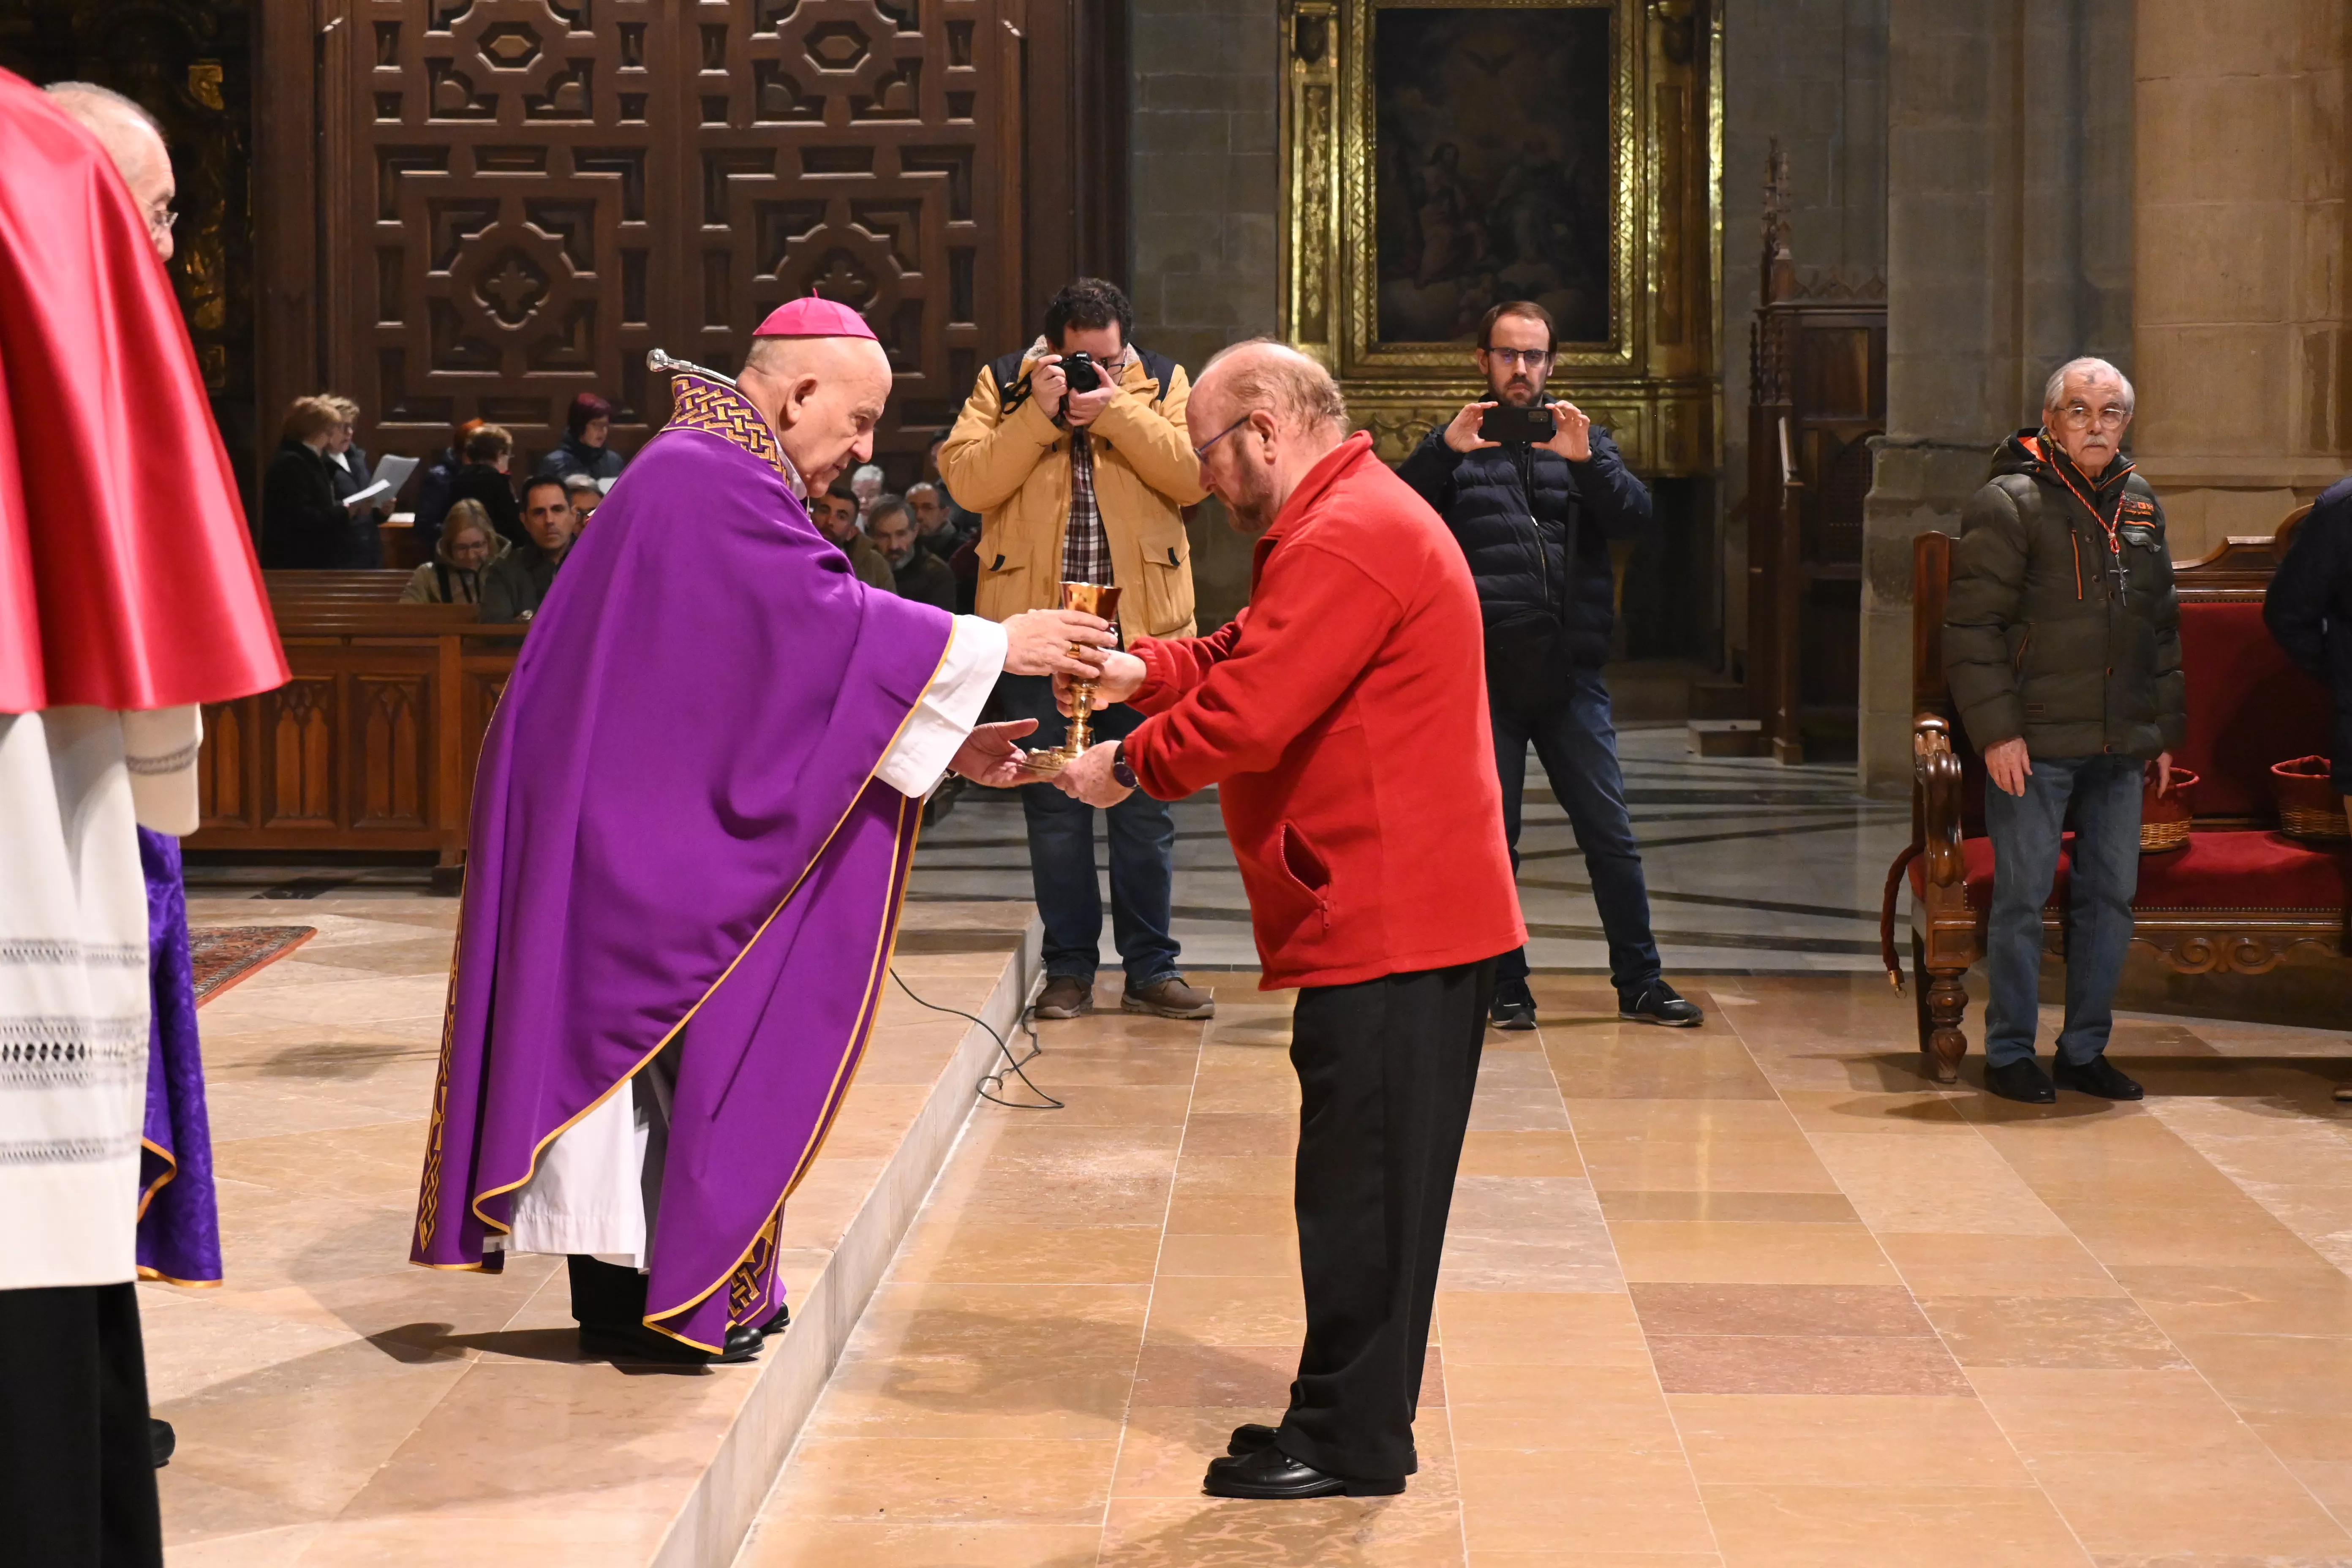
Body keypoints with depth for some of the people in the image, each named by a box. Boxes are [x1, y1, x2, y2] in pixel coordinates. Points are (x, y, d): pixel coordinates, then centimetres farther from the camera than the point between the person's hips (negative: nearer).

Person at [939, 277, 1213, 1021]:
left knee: (1146, 804, 6)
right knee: (1054, 805, 5)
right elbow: (968, 481, -10)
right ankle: (1069, 968, 14)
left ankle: (1150, 968, 13)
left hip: (1142, 624, 1)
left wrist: (1117, 411, -16)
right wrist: (1040, 414, -17)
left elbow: (1192, 474, -9)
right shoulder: (1002, 386, 3)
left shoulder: (1162, 385, 6)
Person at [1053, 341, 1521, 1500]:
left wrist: (1127, 766, -8)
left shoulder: (1346, 543, -18)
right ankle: (1350, 1425, 22)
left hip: (1390, 920, -11)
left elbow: (1248, 714, -22)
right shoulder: (1353, 517, 19)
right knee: (1368, 1186, 15)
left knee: (1364, 1188, -4)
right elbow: (1246, 656, 23)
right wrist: (1141, 669, 8)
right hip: (1397, 913, 11)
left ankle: (1351, 1444, 2)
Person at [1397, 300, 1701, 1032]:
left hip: (1570, 671, 1)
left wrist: (1586, 461, -19)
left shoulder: (1579, 438, 14)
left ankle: (1640, 982, 9)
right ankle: (1506, 988, 12)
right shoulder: (1455, 448, 10)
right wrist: (1444, 449, -21)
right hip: (1483, 674, -1)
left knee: (1610, 831, 0)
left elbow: (1634, 518, -1)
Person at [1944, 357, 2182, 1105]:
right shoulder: (2008, 503, -7)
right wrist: (1996, 729, -16)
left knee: (2111, 895, 9)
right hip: (2035, 747, -6)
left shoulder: (2142, 506, 12)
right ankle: (2010, 1053, 11)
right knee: (2022, 897, 0)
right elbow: (1972, 628, -11)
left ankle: (2085, 1049, 20)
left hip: (2119, 748, 6)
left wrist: (2165, 729, 16)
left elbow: (2163, 629, 20)